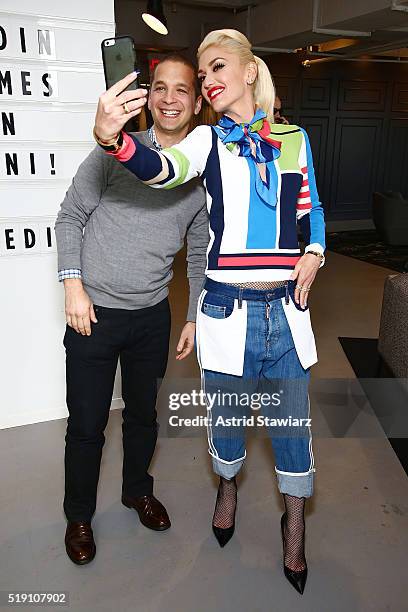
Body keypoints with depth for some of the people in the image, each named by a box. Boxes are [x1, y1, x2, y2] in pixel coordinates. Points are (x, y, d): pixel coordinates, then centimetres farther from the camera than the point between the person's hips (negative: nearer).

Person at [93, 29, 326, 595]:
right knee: (225, 414, 17)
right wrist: (115, 138, -42)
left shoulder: (294, 139, 6)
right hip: (228, 310, -1)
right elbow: (164, 170, -22)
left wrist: (314, 252, -2)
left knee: (292, 422, 11)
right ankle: (228, 484, 50)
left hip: (287, 310, 1)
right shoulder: (208, 140, 0)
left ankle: (294, 524, 37)